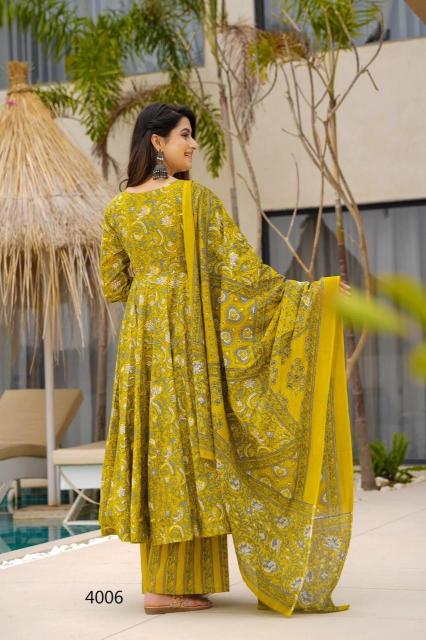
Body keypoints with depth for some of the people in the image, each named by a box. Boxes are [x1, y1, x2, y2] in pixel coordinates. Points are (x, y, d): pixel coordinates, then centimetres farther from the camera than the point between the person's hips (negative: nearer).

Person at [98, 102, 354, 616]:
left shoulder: (117, 208, 8)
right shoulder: (194, 195, -8)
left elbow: (113, 287, 11)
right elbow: (238, 264, -9)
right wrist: (310, 289, -3)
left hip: (141, 336, 6)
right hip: (188, 333, -6)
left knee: (157, 441, 9)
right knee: (184, 441, -3)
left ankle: (164, 579, 12)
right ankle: (167, 587, -3)